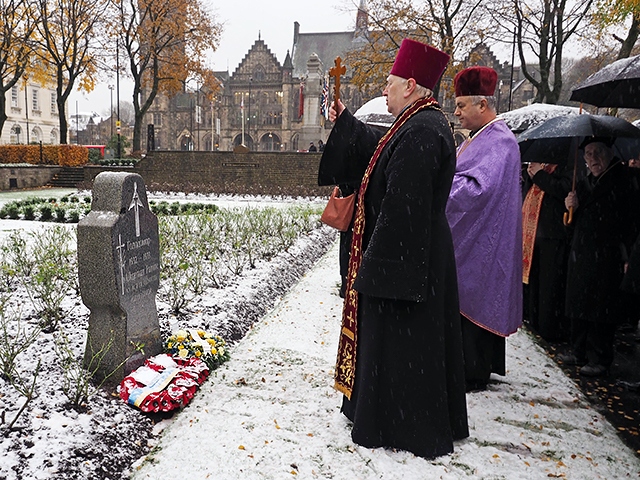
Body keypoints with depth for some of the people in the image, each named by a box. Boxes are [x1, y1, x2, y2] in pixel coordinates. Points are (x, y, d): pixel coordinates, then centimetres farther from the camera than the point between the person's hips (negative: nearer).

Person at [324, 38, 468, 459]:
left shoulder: (421, 130, -22)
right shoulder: (421, 124, 12)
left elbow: (404, 204, -27)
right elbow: (379, 149, 30)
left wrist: (382, 265, -24)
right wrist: (344, 121, 33)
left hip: (404, 255, -11)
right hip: (413, 252, 11)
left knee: (400, 339, 3)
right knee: (393, 337, 20)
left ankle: (402, 427, 21)